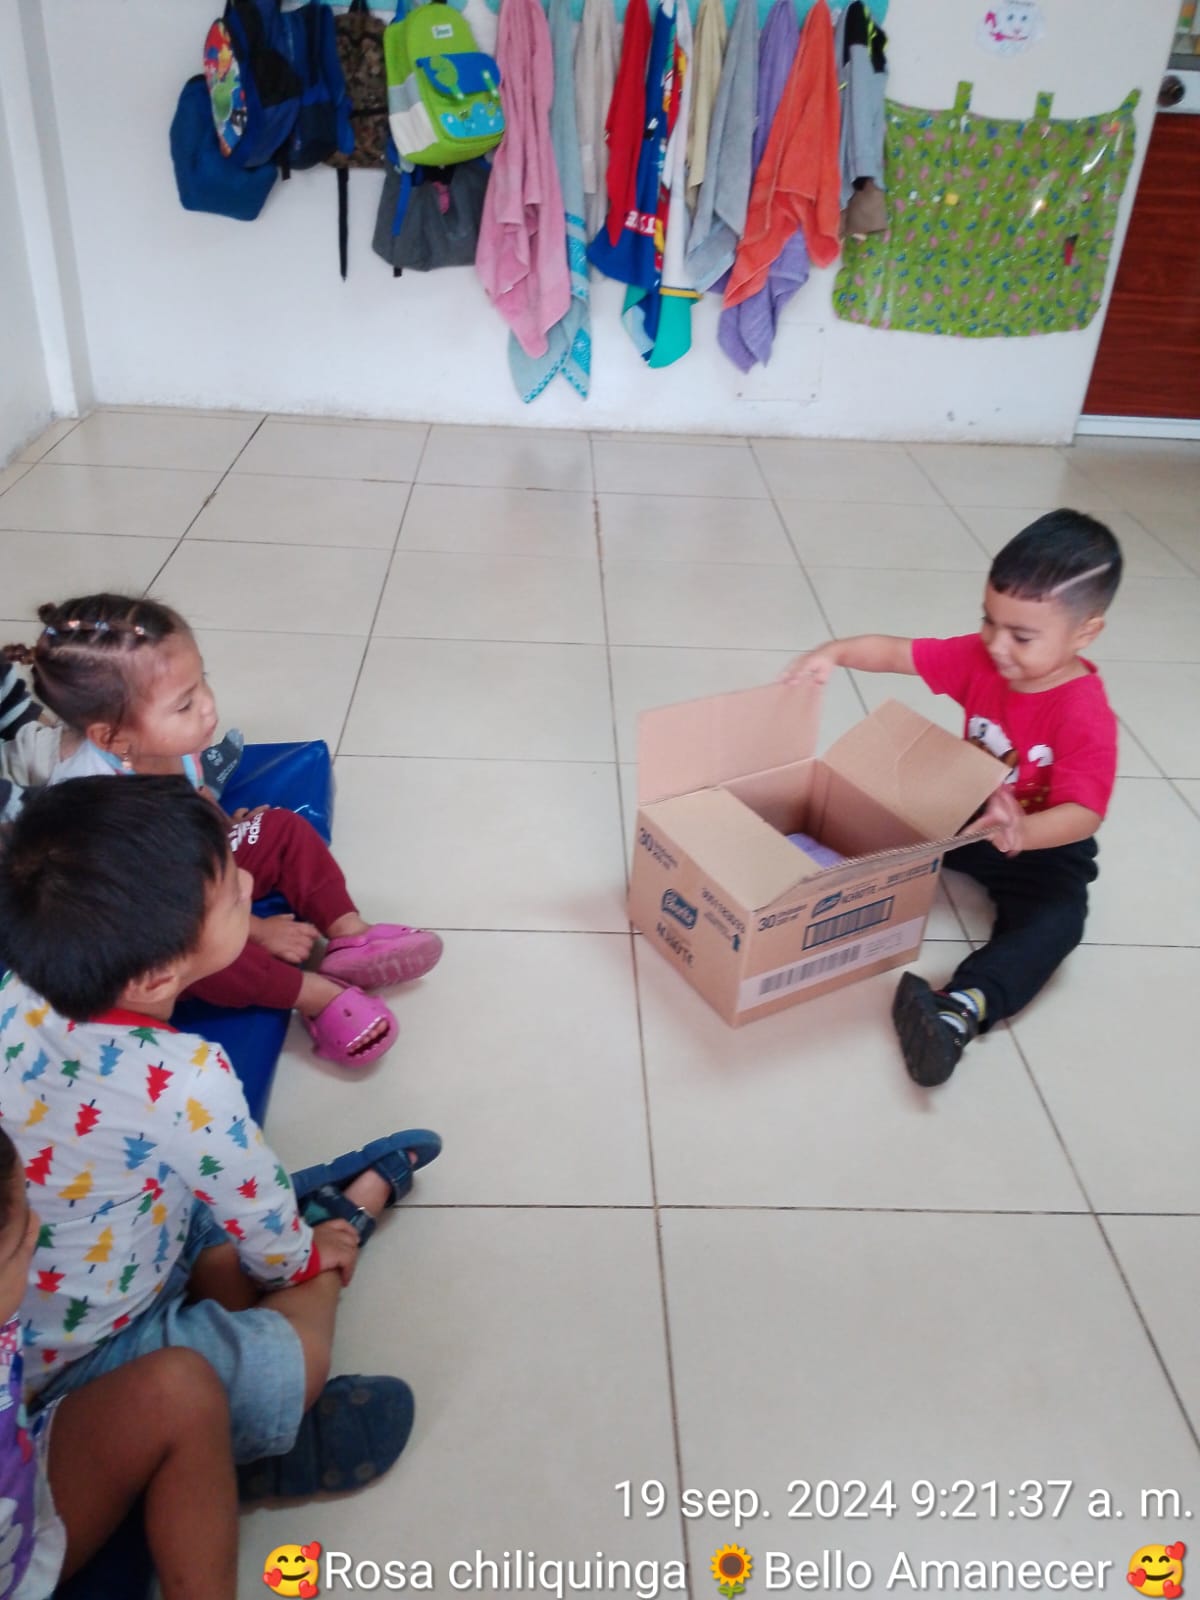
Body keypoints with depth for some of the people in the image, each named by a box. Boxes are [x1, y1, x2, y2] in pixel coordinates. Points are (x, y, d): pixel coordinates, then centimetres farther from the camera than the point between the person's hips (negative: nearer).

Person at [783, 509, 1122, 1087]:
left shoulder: (1085, 715, -29)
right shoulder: (981, 658, -13)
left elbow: (1083, 814, -36)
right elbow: (897, 652, -9)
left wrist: (1022, 833, -57)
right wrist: (833, 653, -27)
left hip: (1044, 847, -6)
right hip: (965, 817, 7)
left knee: (1055, 920, -34)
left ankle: (961, 1008, -50)